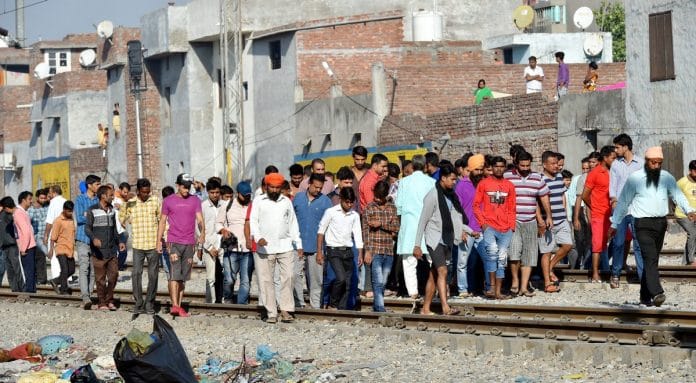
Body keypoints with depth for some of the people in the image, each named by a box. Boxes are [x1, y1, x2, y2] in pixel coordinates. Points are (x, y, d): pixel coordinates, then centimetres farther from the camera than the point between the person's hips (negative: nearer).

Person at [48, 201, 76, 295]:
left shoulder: (71, 220, 12)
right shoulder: (58, 220, -8)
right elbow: (53, 236, -8)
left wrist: (74, 248, 22)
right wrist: (51, 249, -12)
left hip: (70, 249, 7)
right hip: (61, 248, -7)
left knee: (71, 270, 7)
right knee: (65, 270, -12)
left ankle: (55, 281, 23)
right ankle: (63, 290, -5)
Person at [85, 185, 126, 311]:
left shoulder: (112, 210, 15)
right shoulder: (92, 210, -6)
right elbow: (87, 228, -12)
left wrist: (119, 241, 14)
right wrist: (94, 238, -30)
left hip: (112, 250, 6)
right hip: (99, 250, -6)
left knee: (113, 274, 1)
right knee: (100, 278, -2)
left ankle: (109, 300, 15)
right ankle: (102, 303, 7)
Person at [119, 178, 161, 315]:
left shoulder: (156, 201, 2)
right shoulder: (130, 203, 3)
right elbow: (123, 221, 9)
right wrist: (124, 208, -4)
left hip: (154, 244, 0)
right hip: (138, 245, 0)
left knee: (153, 275, 2)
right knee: (136, 274, -5)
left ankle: (149, 304, 10)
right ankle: (138, 303, 2)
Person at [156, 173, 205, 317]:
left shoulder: (195, 200, 8)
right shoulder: (168, 201, 4)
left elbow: (199, 219, 0)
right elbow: (162, 222, 10)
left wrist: (202, 233, -19)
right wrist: (159, 241, 5)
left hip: (189, 243, 3)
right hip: (173, 242, -3)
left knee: (183, 277, 7)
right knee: (174, 274, -13)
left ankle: (179, 306, 12)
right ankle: (174, 305, -19)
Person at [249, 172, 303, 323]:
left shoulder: (286, 202, 14)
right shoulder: (259, 202, 6)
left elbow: (293, 224, 17)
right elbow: (253, 221, -2)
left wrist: (298, 245, 12)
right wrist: (258, 237, -20)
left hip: (285, 246, 2)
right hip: (265, 247, -2)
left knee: (288, 277, -8)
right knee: (266, 280, -1)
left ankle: (286, 310, -3)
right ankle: (271, 313, 3)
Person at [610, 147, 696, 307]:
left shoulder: (666, 178, 10)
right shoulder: (635, 178, -1)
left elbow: (677, 195, 0)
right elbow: (623, 201, 4)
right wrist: (615, 224, 7)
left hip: (661, 223, 5)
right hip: (643, 224, -5)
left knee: (652, 260, 11)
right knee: (650, 258, -19)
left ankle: (645, 297, 18)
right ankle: (657, 293, -32)